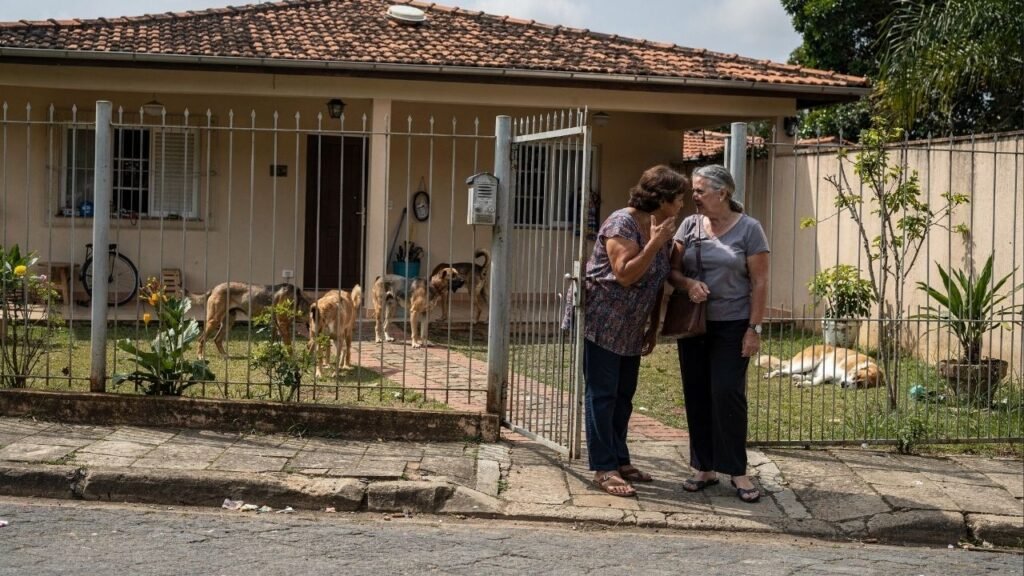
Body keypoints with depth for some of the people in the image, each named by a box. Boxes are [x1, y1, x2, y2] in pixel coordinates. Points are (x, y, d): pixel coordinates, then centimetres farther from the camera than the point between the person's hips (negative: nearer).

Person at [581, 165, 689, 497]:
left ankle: (619, 461, 23)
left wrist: (654, 328, 13)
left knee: (623, 396, 13)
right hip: (603, 323, -8)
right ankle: (603, 469, 0)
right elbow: (625, 274, -25)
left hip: (632, 330, 8)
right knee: (602, 395, -3)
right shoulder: (622, 223, -18)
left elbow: (658, 283, 13)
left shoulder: (664, 230, 7)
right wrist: (654, 244, -26)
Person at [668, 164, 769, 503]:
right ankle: (704, 468, 13)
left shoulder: (748, 229, -4)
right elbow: (672, 271, 4)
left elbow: (759, 282, -5)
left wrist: (754, 328, -9)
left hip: (731, 326, -4)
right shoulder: (689, 225, 6)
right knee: (696, 395, 5)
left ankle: (737, 471, 1)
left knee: (727, 393, -8)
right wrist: (688, 284, -18)